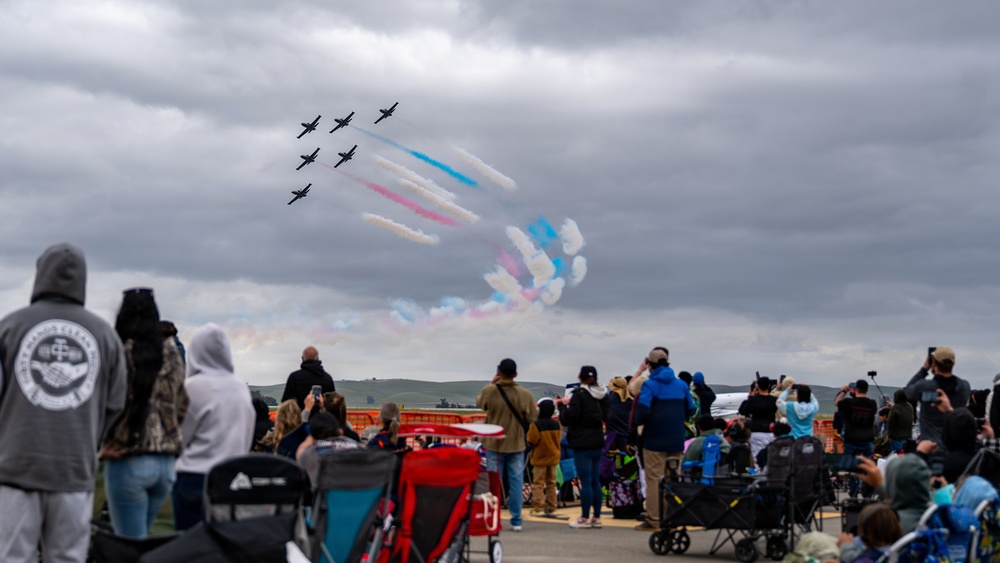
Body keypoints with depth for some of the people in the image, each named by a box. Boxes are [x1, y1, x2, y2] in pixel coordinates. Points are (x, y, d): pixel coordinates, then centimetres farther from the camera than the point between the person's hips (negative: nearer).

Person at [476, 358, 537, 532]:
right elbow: (533, 418, -5)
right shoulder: (525, 394, -12)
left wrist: (491, 384, 18)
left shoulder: (488, 391, -11)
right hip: (516, 445, 0)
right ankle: (516, 521, 9)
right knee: (516, 482, 7)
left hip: (494, 444, 0)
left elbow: (479, 403, 12)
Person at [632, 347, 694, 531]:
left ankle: (653, 521, 0)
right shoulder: (681, 385, 8)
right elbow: (690, 410, 12)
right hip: (676, 440, 5)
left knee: (654, 480, 0)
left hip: (655, 440, -5)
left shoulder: (649, 385, -9)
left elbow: (643, 411, -20)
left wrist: (636, 422, -1)